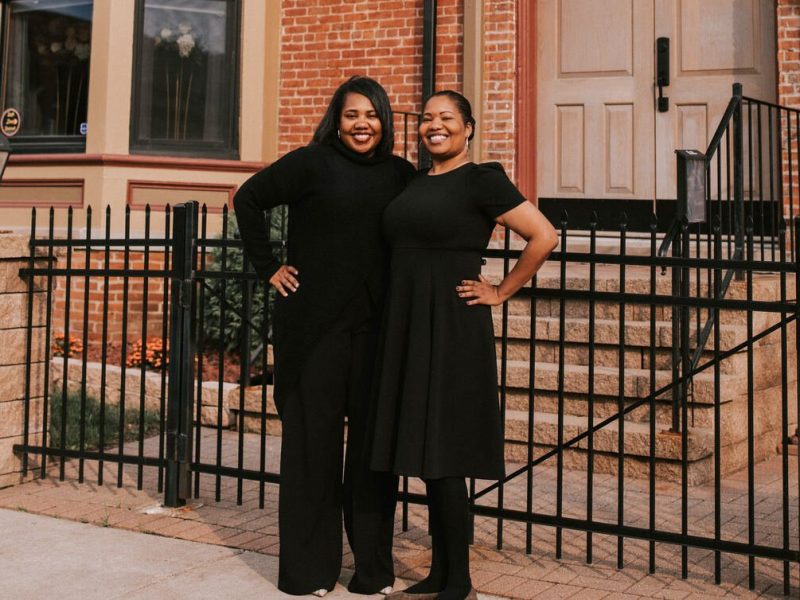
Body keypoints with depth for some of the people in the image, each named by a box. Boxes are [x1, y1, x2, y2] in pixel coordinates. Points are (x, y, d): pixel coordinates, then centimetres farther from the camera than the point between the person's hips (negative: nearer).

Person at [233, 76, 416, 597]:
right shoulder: (312, 163, -1)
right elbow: (248, 199, 5)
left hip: (377, 328, 3)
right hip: (315, 323, -3)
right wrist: (268, 267, 1)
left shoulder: (402, 175, 9)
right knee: (313, 438, 3)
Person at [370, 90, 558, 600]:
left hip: (452, 328, -7)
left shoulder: (481, 180, -6)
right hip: (407, 327, 7)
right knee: (424, 453, 10)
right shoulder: (414, 182, 15)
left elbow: (544, 237, -11)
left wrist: (500, 292, -8)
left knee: (443, 456, -6)